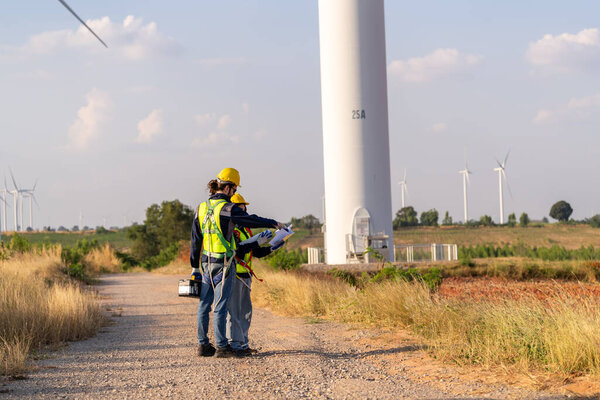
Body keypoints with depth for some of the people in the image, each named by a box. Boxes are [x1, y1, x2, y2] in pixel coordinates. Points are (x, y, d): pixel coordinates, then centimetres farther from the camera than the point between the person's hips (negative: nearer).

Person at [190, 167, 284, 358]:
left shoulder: (202, 208, 7)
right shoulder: (227, 209, -14)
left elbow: (195, 240, 11)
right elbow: (252, 220, -8)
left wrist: (195, 266, 17)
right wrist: (274, 223, 8)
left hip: (206, 262, 7)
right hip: (224, 264, -7)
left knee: (205, 303, 10)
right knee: (221, 305, -4)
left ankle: (203, 344, 14)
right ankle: (221, 346, 0)